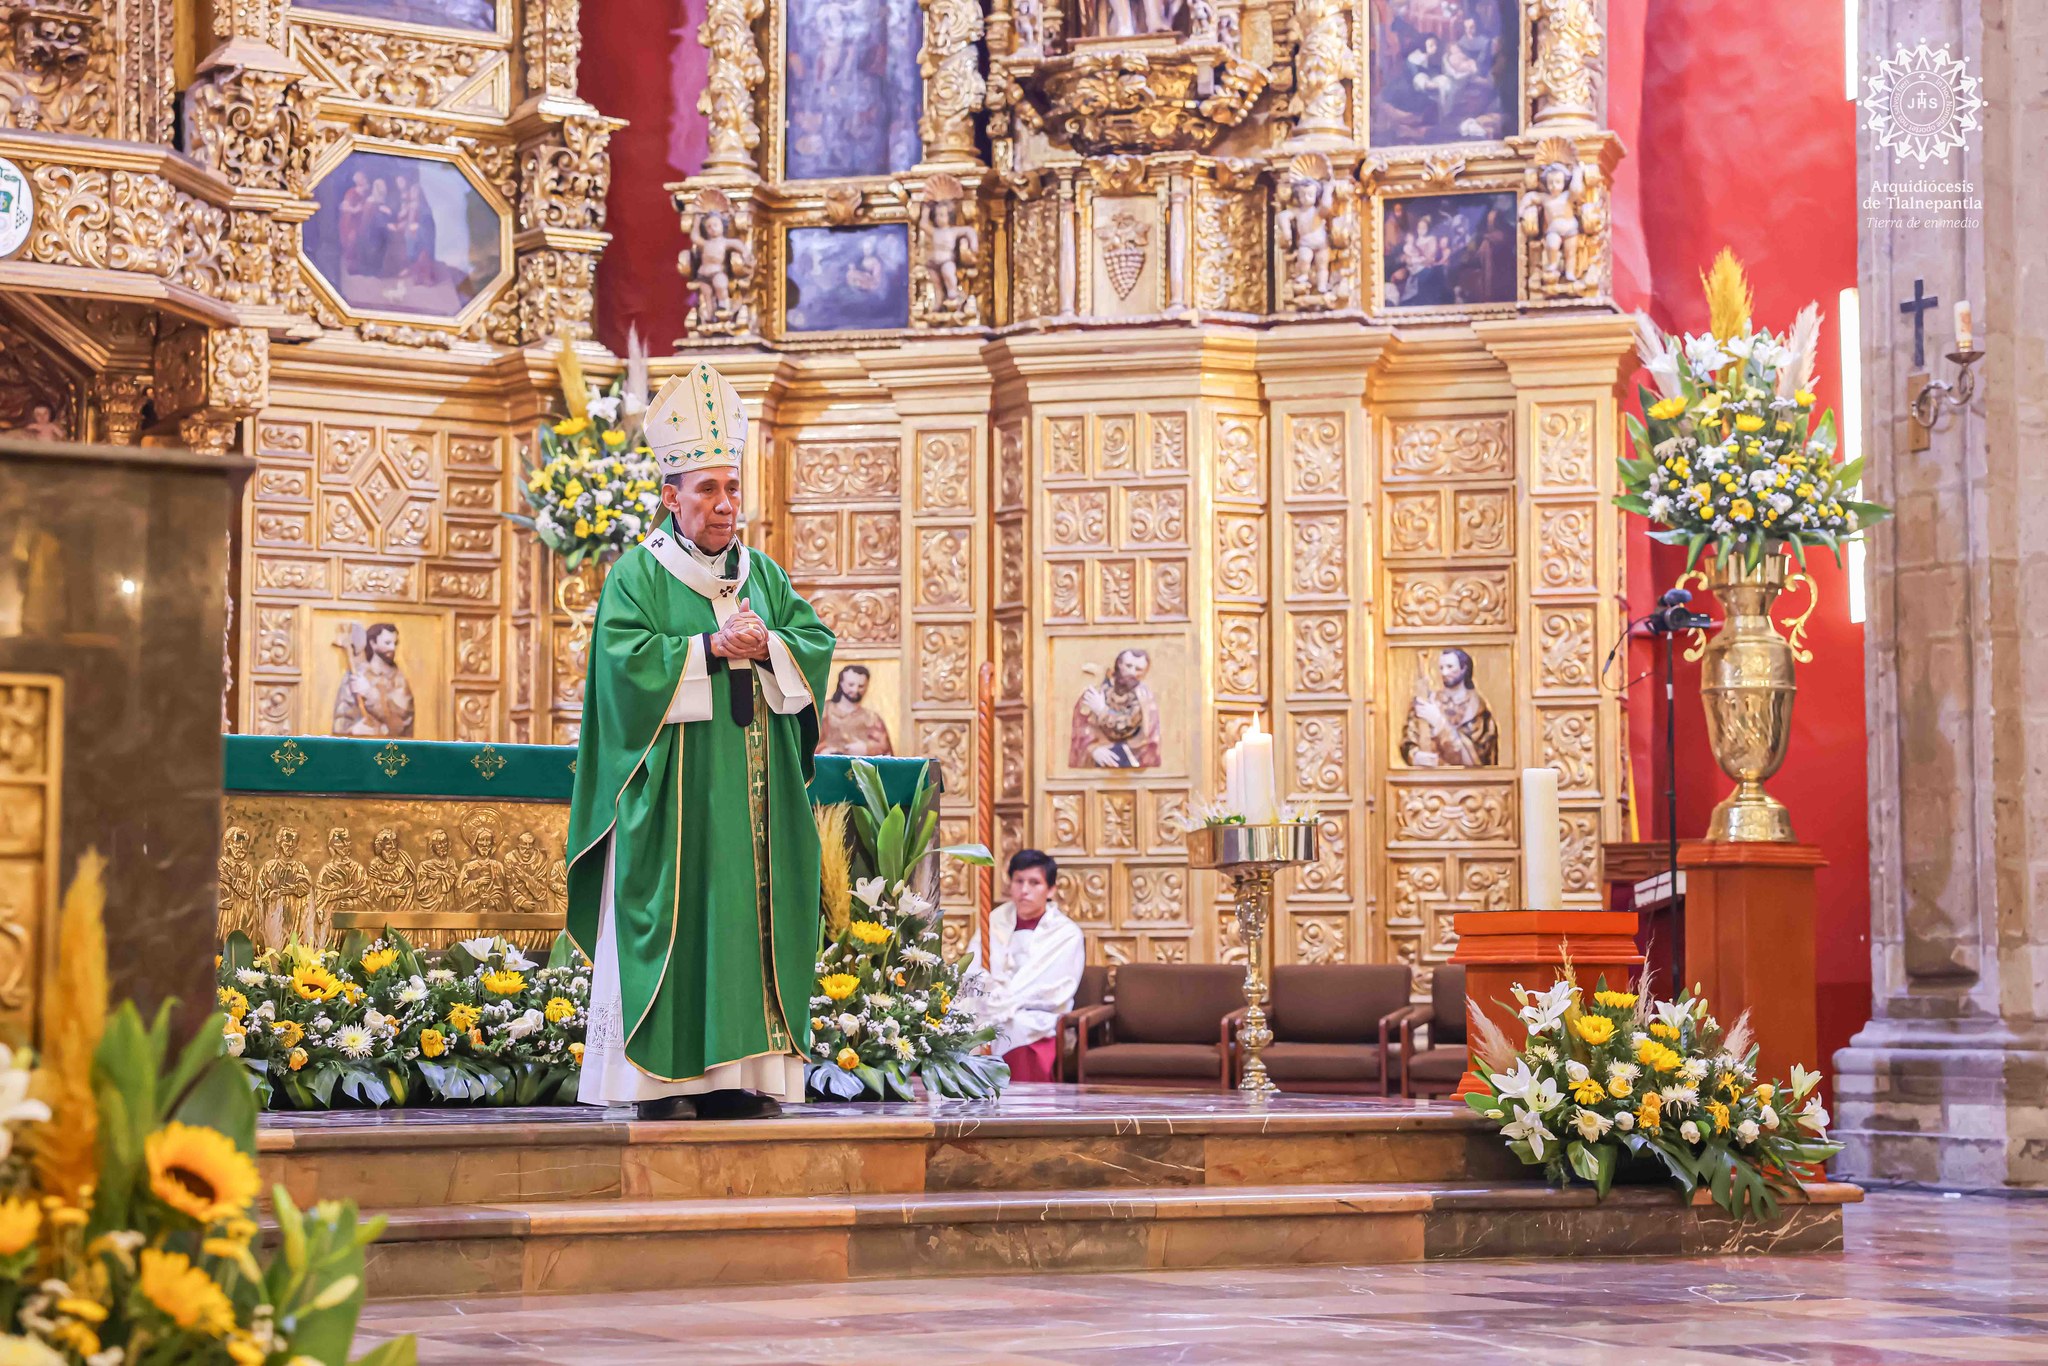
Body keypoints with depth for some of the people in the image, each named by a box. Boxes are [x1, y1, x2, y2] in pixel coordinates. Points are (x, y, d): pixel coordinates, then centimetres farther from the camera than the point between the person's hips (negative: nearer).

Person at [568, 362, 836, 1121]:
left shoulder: (764, 575, 16)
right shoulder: (637, 576, 1)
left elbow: (816, 647, 7)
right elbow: (628, 660, -13)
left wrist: (766, 647, -12)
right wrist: (712, 647, -17)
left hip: (754, 794, 5)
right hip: (673, 795, -5)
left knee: (751, 921, 2)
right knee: (673, 927, -7)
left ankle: (738, 1074, 4)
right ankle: (659, 1079, -5)